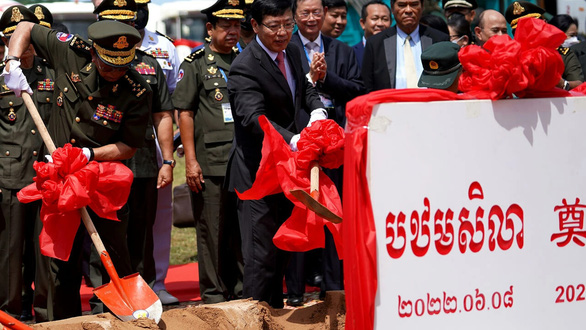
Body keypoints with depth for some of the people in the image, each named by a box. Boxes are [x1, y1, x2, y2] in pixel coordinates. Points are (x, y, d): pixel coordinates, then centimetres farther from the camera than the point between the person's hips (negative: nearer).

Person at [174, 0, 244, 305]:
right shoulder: (196, 63, 2)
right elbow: (184, 112, -2)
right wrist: (191, 160, -8)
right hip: (211, 162, -4)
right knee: (212, 231, 0)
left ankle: (241, 289, 17)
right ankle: (213, 295, 7)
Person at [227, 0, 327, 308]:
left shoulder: (292, 52, 6)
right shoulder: (244, 68, -21)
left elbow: (305, 88, 21)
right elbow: (255, 119, -33)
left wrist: (317, 112, -2)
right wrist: (293, 140, -49)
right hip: (258, 173, -9)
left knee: (282, 249, 19)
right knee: (261, 254, -7)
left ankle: (276, 314, 32)